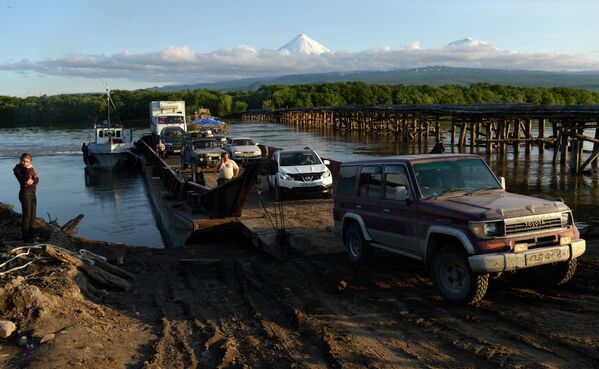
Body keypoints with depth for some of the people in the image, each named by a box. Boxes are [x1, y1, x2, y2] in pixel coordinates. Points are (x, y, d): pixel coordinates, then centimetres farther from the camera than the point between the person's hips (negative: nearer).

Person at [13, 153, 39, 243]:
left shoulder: (30, 168, 13)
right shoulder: (17, 168, -8)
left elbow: (37, 179, 4)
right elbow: (25, 180, -21)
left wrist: (32, 181, -15)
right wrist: (28, 169, -19)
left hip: (32, 193, 7)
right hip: (25, 193, -7)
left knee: (33, 216, 11)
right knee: (27, 216, -7)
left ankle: (30, 235, 21)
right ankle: (26, 238, -3)